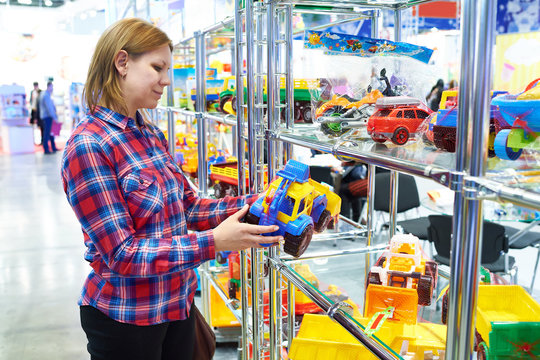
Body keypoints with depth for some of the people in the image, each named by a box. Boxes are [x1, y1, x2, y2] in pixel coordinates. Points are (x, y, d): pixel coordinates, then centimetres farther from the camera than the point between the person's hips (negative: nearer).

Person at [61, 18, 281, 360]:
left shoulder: (152, 135, 5)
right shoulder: (88, 146, -20)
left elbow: (188, 207, 5)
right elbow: (121, 255, -23)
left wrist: (253, 204, -8)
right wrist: (214, 241, -28)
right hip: (124, 316, -7)